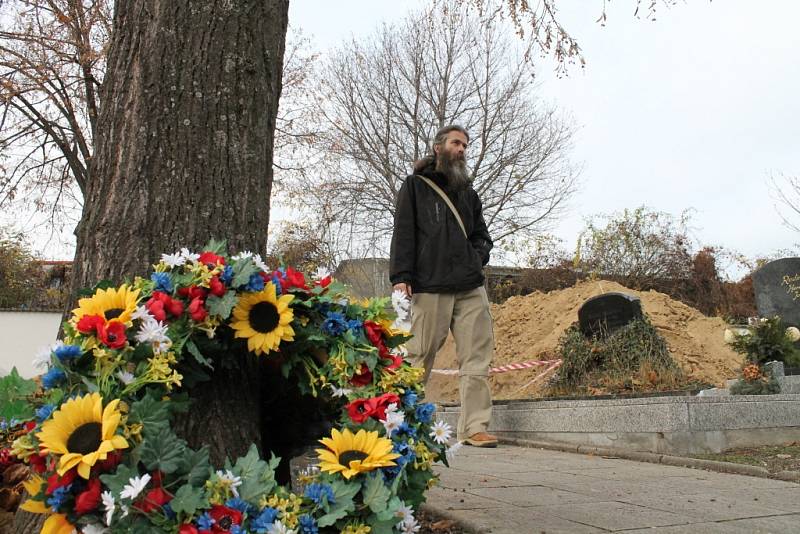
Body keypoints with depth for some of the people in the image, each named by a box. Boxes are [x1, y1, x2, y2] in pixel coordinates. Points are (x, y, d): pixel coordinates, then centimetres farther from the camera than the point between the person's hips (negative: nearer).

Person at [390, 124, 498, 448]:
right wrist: (401, 275, -11)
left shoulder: (468, 192, 25)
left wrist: (477, 259, 6)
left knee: (477, 359, -3)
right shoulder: (415, 185, 11)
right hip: (430, 287, -5)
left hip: (471, 288, 5)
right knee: (418, 360, -4)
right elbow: (403, 231, 1)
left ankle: (474, 428, 1)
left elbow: (482, 236, 29)